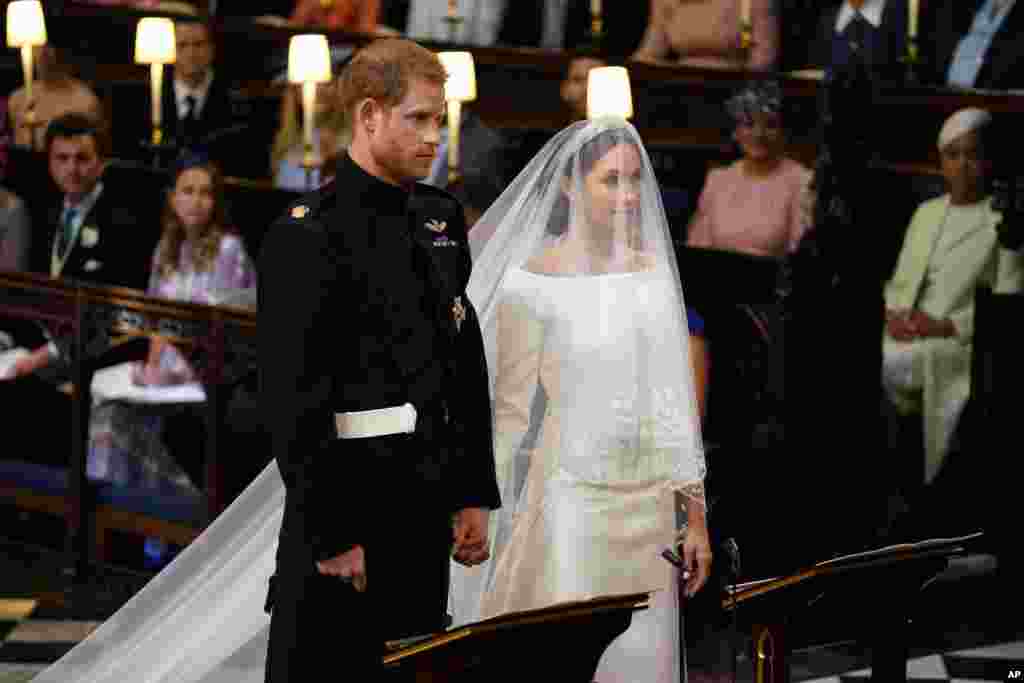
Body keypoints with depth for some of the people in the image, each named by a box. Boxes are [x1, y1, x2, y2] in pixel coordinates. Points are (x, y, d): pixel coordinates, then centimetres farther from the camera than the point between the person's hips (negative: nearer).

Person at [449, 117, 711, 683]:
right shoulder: (535, 281, -7)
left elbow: (675, 398, 10)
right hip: (569, 499, -4)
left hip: (649, 505, 5)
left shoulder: (653, 270, 7)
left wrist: (694, 514, 8)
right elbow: (512, 411, -5)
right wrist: (508, 524, -6)